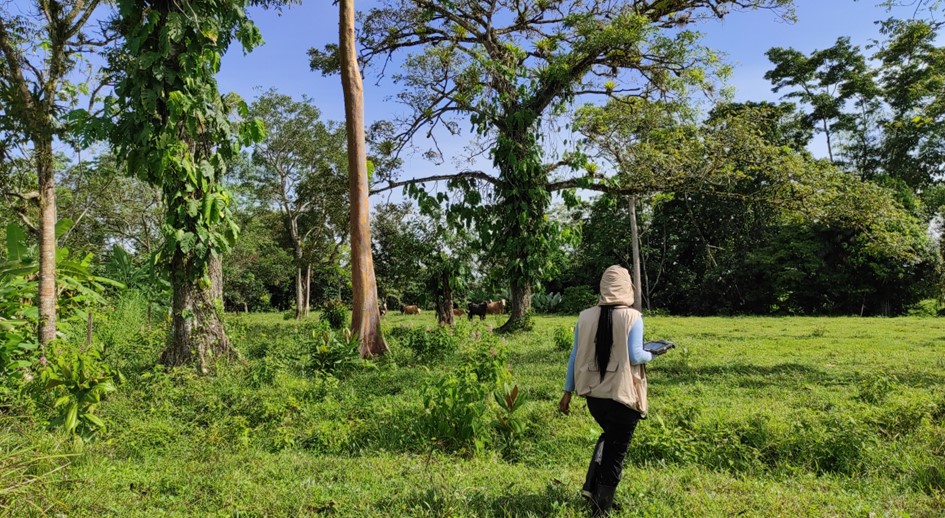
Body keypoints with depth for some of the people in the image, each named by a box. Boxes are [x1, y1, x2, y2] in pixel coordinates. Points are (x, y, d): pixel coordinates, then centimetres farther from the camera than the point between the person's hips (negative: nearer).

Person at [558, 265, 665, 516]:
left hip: (593, 394, 4)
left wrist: (568, 391, 9)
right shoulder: (632, 317, -12)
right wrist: (651, 354, 7)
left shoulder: (586, 316, -1)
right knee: (615, 452, 12)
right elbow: (635, 356, -15)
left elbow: (575, 356, 2)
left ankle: (591, 486, 17)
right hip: (622, 395, -4)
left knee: (608, 436, 30)